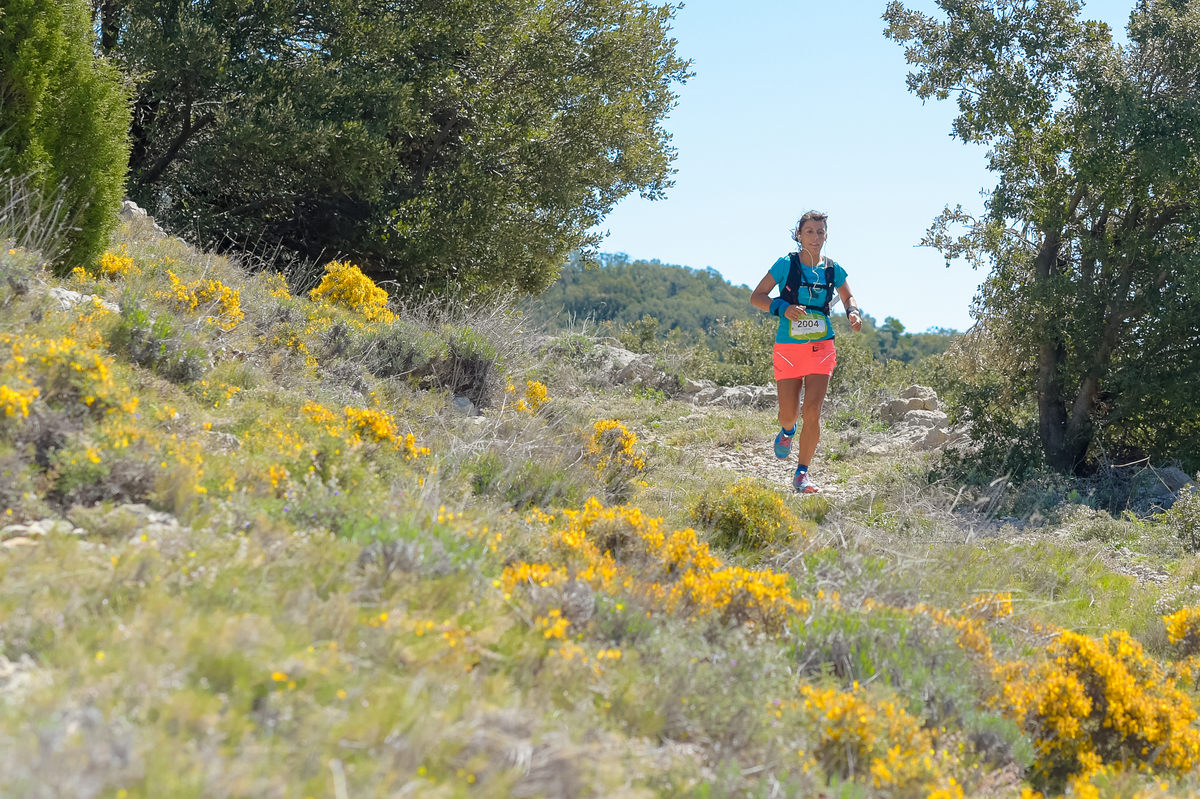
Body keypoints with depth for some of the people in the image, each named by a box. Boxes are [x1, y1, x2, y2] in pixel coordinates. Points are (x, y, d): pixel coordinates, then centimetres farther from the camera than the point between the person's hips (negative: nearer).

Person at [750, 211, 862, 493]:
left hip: (821, 347, 1)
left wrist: (854, 312, 0)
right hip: (788, 348, -1)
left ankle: (802, 473, -1)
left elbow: (848, 297, 22)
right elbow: (756, 297, -3)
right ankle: (787, 431, 43)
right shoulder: (786, 265, -4)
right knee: (788, 413, 4)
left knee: (812, 411, -12)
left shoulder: (833, 269, 4)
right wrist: (782, 308, -20)